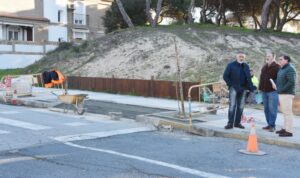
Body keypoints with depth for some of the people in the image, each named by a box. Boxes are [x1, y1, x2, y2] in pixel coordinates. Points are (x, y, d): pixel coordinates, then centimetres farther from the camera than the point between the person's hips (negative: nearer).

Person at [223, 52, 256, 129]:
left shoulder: (246, 66, 12)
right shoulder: (231, 65, 0)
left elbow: (248, 78, 12)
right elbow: (225, 76, -1)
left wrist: (251, 87, -4)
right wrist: (231, 85, -9)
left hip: (243, 89, 5)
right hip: (234, 88, -5)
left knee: (241, 106, 6)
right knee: (232, 105, -11)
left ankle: (237, 122, 13)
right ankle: (230, 123, -9)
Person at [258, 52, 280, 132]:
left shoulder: (277, 67, -5)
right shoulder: (264, 67, 17)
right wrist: (260, 87, 14)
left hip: (273, 91, -7)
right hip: (264, 91, 7)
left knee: (272, 109, -6)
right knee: (266, 109, 11)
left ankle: (272, 125, -1)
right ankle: (269, 124, 18)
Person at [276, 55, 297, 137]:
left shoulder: (290, 69, -13)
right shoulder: (282, 69, 16)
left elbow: (291, 82, -22)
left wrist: (282, 89, -19)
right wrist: (277, 86, 8)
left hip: (287, 94, -10)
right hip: (282, 94, 10)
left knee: (287, 112, -8)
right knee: (284, 112, 14)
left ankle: (289, 131, -5)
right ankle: (285, 128, 22)